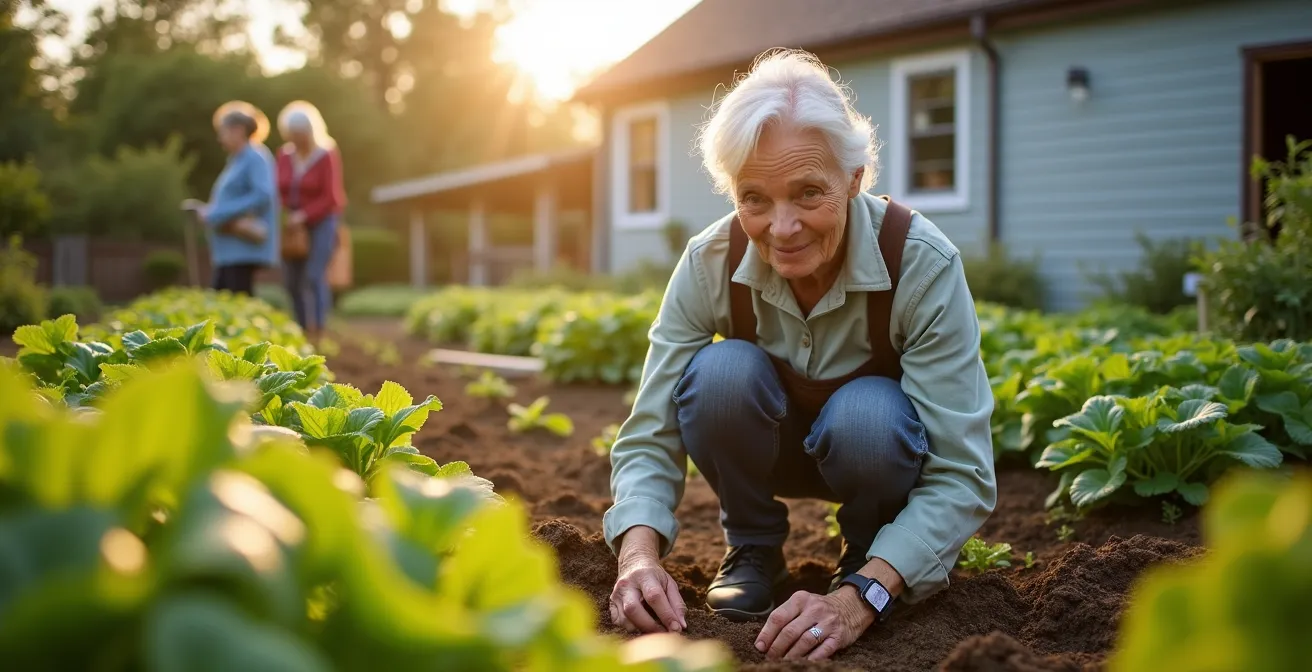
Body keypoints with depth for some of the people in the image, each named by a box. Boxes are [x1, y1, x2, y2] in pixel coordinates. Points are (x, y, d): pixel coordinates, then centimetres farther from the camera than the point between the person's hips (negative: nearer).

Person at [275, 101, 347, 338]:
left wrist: (304, 215, -20)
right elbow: (279, 191, 11)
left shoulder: (326, 156, -7)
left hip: (320, 222, -5)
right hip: (292, 227, 5)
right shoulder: (285, 156, 7)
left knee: (314, 276, -15)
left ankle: (318, 329, -14)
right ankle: (303, 330, 13)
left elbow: (331, 197, -11)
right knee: (293, 280, 3)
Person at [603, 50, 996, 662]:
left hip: (878, 445, -1)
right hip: (773, 447, 2)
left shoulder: (923, 264, -31)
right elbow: (650, 436, -22)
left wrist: (861, 596, -44)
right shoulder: (710, 263, -24)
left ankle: (865, 558, -3)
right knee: (722, 372, -31)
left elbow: (962, 472, -31)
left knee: (866, 413, -36)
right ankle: (753, 549, -4)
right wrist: (640, 555, -42)